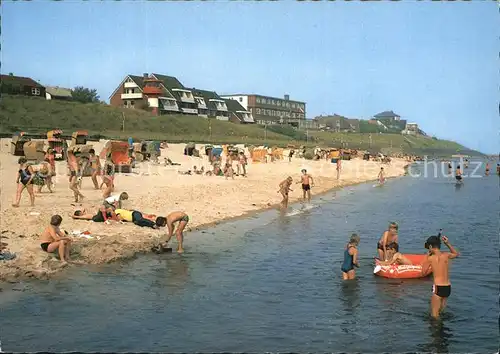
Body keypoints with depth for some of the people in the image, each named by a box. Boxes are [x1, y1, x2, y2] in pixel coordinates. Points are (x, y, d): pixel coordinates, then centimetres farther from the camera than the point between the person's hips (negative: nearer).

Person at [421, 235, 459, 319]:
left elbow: (423, 273, 3)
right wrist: (448, 244, 21)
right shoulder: (446, 255, 4)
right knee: (440, 313, 19)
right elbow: (456, 254, 29)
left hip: (438, 288, -6)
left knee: (434, 315, 2)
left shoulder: (430, 258, -9)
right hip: (448, 287, 6)